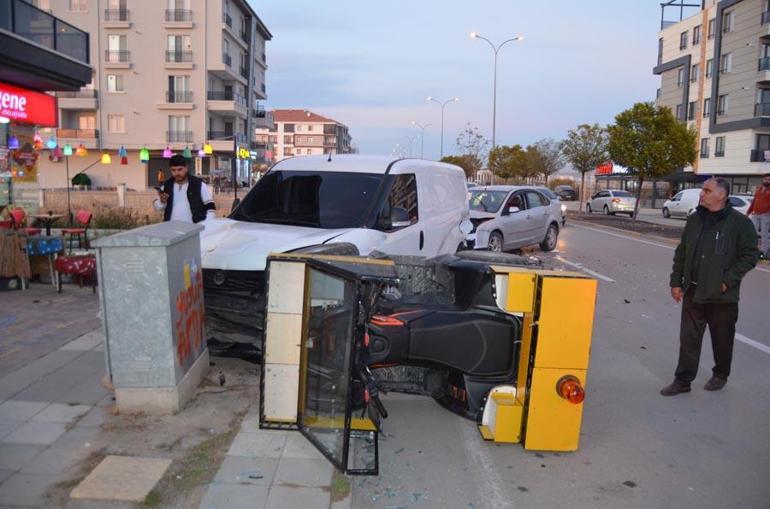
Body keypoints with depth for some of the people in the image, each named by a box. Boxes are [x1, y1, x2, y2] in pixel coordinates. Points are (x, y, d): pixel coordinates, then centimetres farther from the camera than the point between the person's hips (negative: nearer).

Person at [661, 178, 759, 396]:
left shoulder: (740, 222, -9)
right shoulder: (694, 220, 6)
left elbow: (750, 255, -9)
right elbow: (681, 253, 12)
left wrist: (728, 280, -15)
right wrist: (676, 281, 8)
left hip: (723, 296, -4)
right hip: (693, 293, 4)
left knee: (722, 339, 13)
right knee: (688, 339, 6)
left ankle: (720, 375, 34)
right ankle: (682, 380, 14)